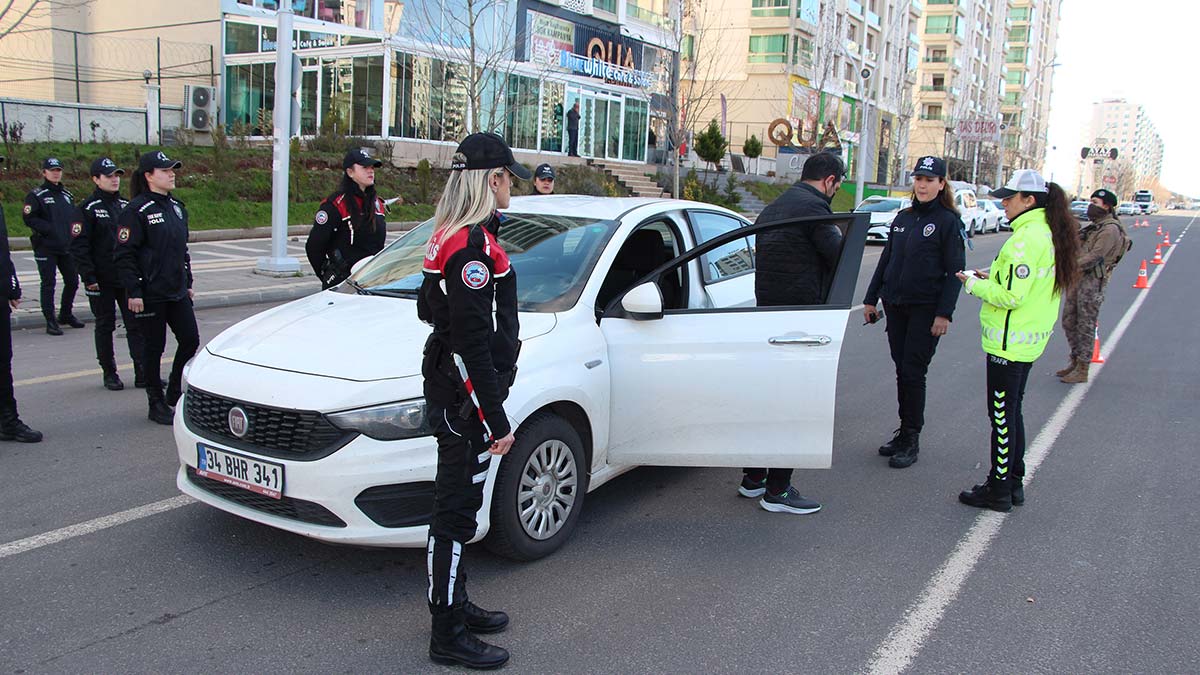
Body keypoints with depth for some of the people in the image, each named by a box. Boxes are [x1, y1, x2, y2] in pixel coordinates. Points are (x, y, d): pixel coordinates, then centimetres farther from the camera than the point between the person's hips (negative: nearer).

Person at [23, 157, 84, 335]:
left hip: (66, 247, 6)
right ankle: (50, 321, 2)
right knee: (48, 284, -3)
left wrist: (73, 231, 3)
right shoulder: (36, 195, -4)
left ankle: (66, 314, 28)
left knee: (72, 281, 10)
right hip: (46, 248, -6)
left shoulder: (67, 194, 15)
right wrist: (49, 229, -19)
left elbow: (76, 217, 21)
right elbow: (29, 219, -12)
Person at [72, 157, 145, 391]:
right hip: (102, 281, -4)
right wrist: (88, 277, -14)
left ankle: (142, 373, 3)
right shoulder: (88, 209, -6)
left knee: (136, 325, 1)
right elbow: (78, 246, -9)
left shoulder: (126, 206, 10)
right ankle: (110, 373, 16)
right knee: (105, 326, 7)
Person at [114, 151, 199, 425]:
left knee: (190, 340, 4)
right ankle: (157, 404, 15)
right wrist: (133, 292, -17)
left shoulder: (176, 207, 12)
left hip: (177, 292, 7)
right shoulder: (136, 211, -11)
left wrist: (187, 283, 18)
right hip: (150, 294, -7)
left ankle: (173, 390, 26)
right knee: (154, 348, 3)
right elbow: (123, 255, -13)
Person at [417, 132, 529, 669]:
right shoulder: (472, 243, -20)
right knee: (456, 508, 0)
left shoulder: (449, 235, 11)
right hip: (464, 390, -10)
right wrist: (496, 420, -21)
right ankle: (448, 636, 13)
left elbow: (428, 308, 19)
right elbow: (473, 341, -24)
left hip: (447, 382, 10)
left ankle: (456, 606, 35)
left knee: (457, 500, 19)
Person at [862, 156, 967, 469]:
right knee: (902, 370, 10)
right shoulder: (903, 218, 12)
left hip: (926, 310, -5)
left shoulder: (949, 221, -5)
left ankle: (912, 440, 5)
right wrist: (871, 299, 13)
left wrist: (944, 313, -15)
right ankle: (904, 432, 20)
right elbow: (886, 260, 17)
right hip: (895, 305, 6)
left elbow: (955, 272, -8)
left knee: (913, 373, -5)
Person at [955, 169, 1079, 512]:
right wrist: (994, 277, 9)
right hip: (1031, 338, 10)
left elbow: (1012, 296, -23)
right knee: (1013, 412, 18)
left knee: (1002, 415, 0)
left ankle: (998, 490, 9)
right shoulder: (1049, 233, 11)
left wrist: (974, 284, -9)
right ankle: (1014, 483, 28)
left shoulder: (1026, 238, -20)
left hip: (1009, 342, -10)